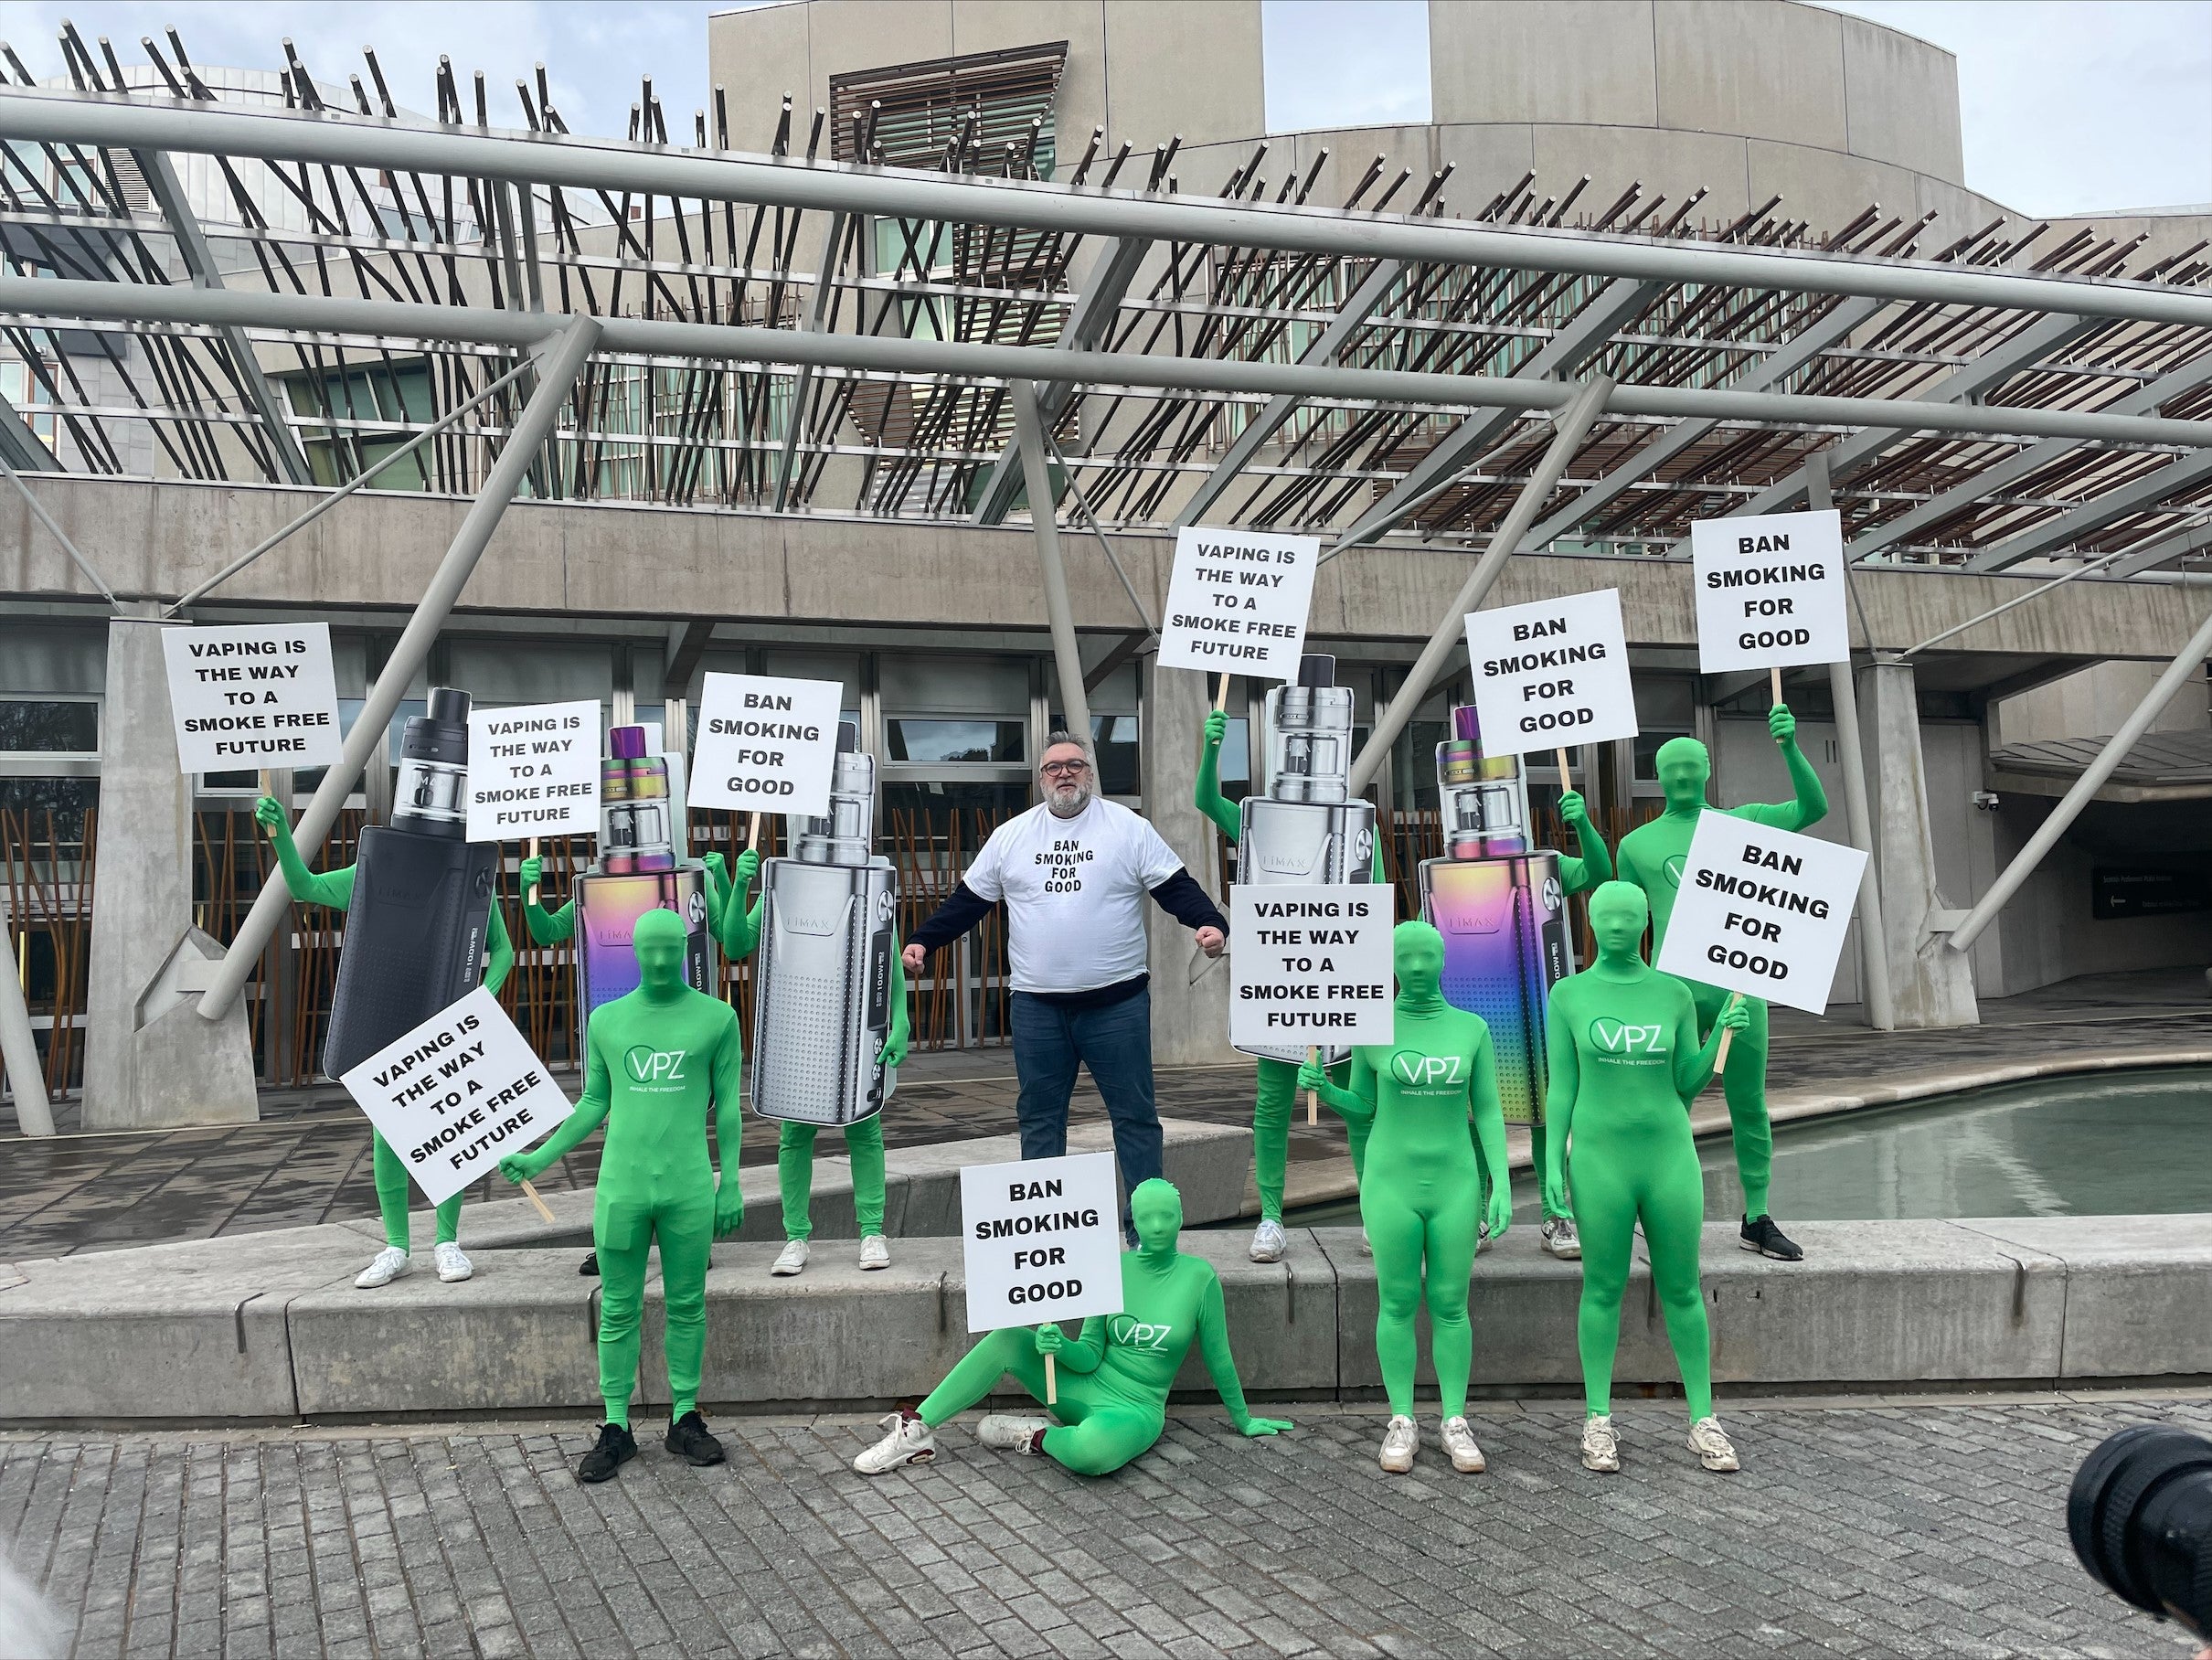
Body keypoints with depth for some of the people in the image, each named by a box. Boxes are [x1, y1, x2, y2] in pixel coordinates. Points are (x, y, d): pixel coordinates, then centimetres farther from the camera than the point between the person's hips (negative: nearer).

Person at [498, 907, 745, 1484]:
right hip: (621, 1187, 2)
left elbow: (727, 1106, 4)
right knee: (618, 1310, 6)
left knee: (687, 1305, 7)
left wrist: (731, 1183, 0)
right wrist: (538, 1159, 8)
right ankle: (616, 1429, 16)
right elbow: (594, 1104, 14)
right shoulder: (606, 1020, 6)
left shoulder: (716, 1018, 0)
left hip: (689, 1190, -1)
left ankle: (685, 1419, 20)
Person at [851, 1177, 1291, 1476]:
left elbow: (1218, 1358, 1)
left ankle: (1038, 1437, -6)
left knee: (1091, 1449, -40)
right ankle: (917, 1431, -9)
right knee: (1007, 1338, -19)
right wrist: (1060, 1346, -21)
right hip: (1086, 1388, 4)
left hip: (1135, 1411, -4)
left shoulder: (1199, 1276, -10)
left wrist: (1243, 1421, 10)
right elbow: (1090, 1355, 0)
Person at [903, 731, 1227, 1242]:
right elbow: (968, 900, 12)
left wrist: (1210, 923, -20)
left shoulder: (1128, 828, 1)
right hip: (1037, 1005, 2)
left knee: (1135, 1114, 3)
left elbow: (1176, 888, -3)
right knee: (1039, 1117, 9)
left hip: (1116, 1002, -2)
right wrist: (922, 941, 2)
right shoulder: (1010, 836, 8)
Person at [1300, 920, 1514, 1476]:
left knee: (1450, 1306, 4)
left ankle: (1455, 1423, 15)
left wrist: (1501, 1185, -6)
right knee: (1397, 1302, 4)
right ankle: (1402, 1422, 14)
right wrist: (1321, 1087, -14)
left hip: (1454, 1184, 1)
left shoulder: (1471, 1028, -1)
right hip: (1390, 1183, -1)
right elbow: (1361, 1108, 6)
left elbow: (1488, 1112, 2)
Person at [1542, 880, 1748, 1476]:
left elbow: (1687, 1086, 6)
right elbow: (1560, 1086, 1)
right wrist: (1553, 1163, -5)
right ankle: (1598, 1420, 15)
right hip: (1600, 1159, -1)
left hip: (1670, 1157, 1)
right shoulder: (1568, 995, 0)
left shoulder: (1675, 993, 3)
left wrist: (1723, 1032, -8)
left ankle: (1704, 1421, 17)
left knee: (1682, 1290, 6)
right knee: (1602, 1288, 5)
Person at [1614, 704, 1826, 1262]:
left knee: (1750, 1106, 7)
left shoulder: (1743, 822, 11)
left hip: (1739, 987, 1)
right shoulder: (1637, 844, 9)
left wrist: (1790, 746, -18)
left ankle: (1757, 1221, 16)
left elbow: (1814, 807, -3)